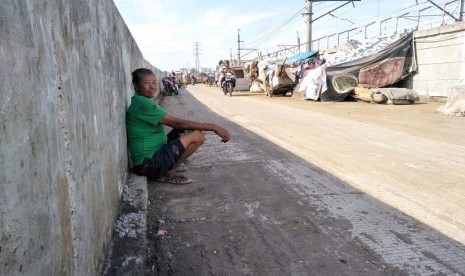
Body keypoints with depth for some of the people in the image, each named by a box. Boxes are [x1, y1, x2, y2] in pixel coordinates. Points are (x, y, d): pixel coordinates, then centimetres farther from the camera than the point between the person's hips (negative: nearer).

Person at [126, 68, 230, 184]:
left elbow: (174, 123, 17)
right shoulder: (143, 103, -19)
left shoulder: (139, 101, 12)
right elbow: (178, 123, -22)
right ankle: (168, 173, -6)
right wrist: (213, 127, -19)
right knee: (197, 135, -16)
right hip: (147, 163, -10)